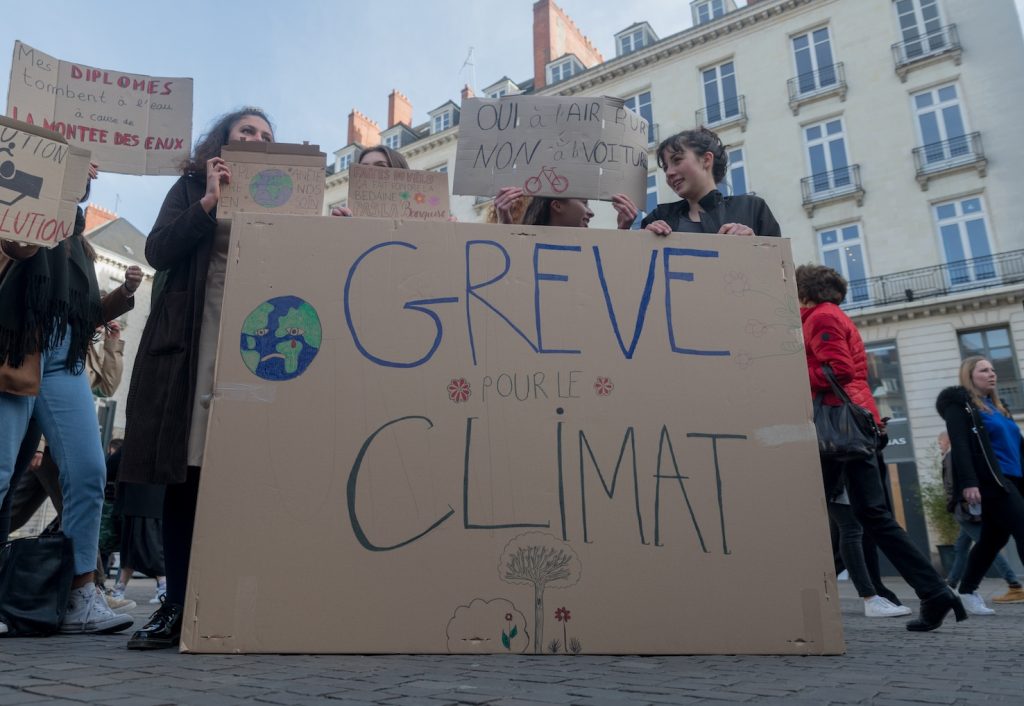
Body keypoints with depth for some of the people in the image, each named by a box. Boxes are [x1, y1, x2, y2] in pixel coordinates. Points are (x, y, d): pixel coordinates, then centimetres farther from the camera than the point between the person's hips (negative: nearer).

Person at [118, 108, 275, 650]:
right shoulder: (192, 187, 17)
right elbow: (158, 251, 2)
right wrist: (210, 201, -2)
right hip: (189, 340, 0)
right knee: (184, 471, -2)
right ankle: (177, 607, 5)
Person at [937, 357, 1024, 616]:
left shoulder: (996, 405, 23)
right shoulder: (959, 404, -3)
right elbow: (959, 445, -14)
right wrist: (968, 482, -25)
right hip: (989, 481, -8)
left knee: (993, 538, 10)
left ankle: (967, 592, 19)